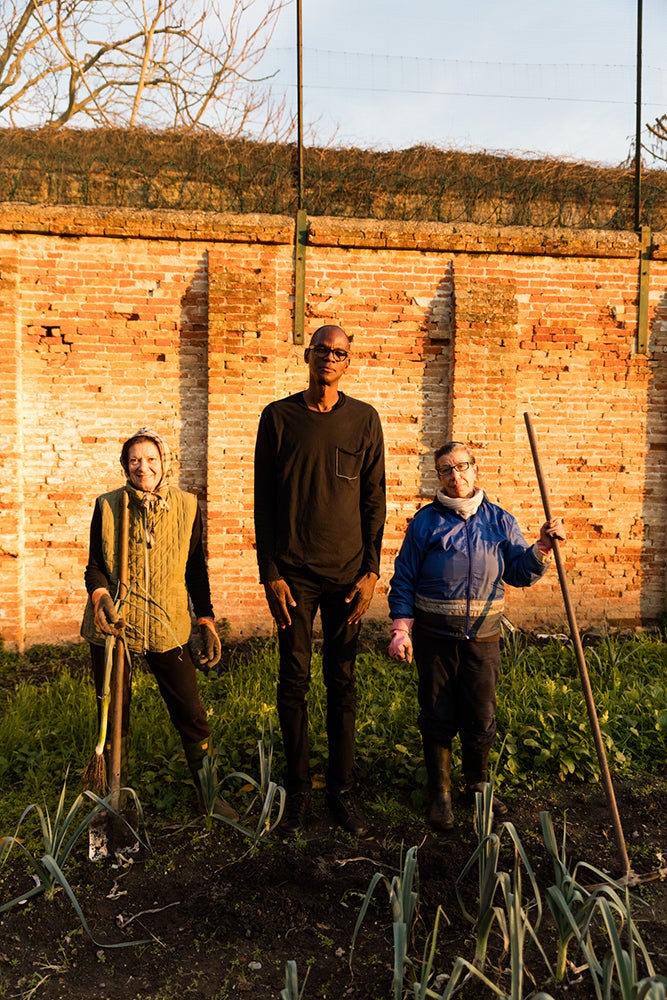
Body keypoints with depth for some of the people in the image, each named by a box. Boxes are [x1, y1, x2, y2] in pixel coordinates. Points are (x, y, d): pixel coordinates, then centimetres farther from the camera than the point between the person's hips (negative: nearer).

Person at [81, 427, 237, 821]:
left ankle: (208, 793, 21)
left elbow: (195, 567, 7)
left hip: (167, 626, 0)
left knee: (191, 712, 1)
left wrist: (207, 621, 4)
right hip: (113, 625, 0)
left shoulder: (187, 505, 1)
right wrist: (99, 594, -19)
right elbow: (95, 565, 3)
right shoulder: (108, 506, 0)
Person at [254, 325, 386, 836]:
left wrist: (371, 571, -1)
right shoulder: (279, 416, 3)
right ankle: (298, 791, 18)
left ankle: (342, 789, 19)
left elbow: (374, 500, 5)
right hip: (294, 572, 0)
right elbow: (264, 500, 2)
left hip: (347, 573, 1)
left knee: (343, 683, 7)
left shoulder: (364, 419, 5)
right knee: (294, 681, 5)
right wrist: (270, 573, -4)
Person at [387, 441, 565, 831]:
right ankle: (440, 794, 24)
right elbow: (404, 580, 1)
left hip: (483, 637, 2)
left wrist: (543, 547, -12)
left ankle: (478, 785, 30)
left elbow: (521, 573, 5)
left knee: (482, 718, 7)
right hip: (435, 636, -1)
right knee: (437, 718, 7)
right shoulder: (426, 522, -1)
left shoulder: (500, 521, 5)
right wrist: (401, 629, -6)